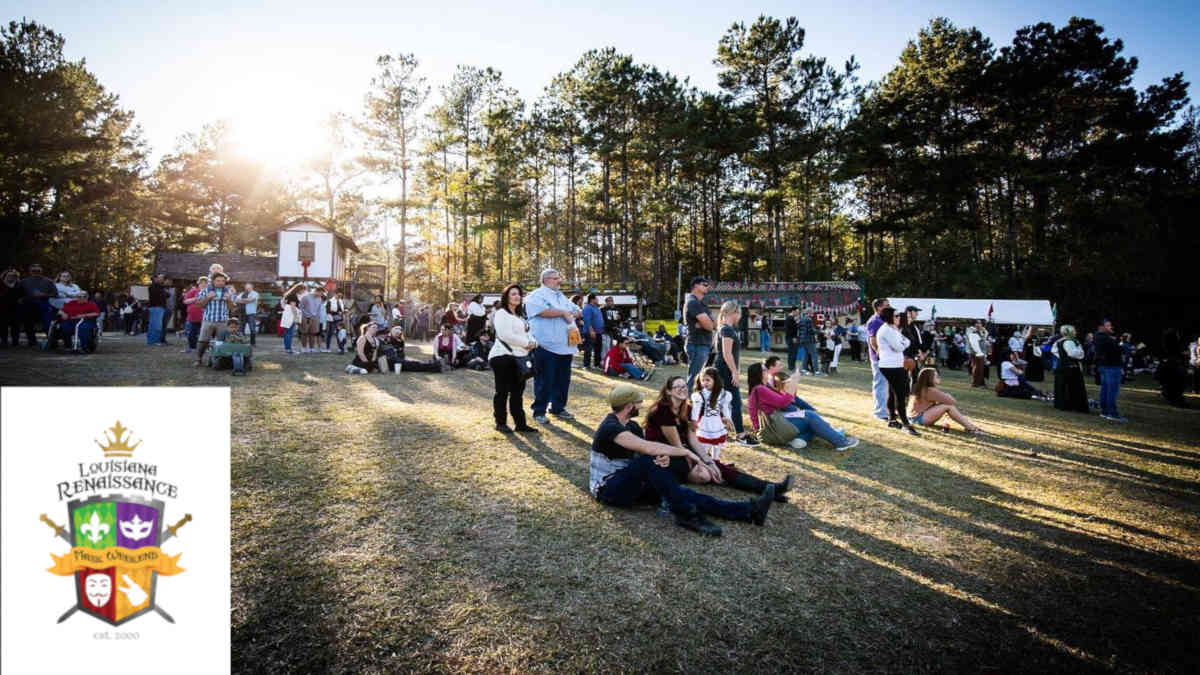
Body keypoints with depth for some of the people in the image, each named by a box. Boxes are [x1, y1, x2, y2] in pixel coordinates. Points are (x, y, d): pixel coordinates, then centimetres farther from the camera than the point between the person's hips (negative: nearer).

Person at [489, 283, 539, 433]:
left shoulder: (520, 316, 22)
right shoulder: (501, 313, -6)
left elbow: (527, 333, 19)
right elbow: (505, 335, -19)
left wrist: (533, 342, -3)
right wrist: (526, 343, -15)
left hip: (518, 357, 8)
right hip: (502, 356, -8)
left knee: (518, 391, 9)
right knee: (502, 391, 1)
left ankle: (520, 423, 14)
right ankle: (500, 423, 11)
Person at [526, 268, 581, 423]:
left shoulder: (562, 297, 22)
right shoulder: (536, 295, -4)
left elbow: (577, 311, 25)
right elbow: (542, 311, -22)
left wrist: (573, 313, 0)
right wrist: (564, 313, -12)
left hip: (565, 346, 8)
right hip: (546, 346, -8)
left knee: (563, 380, 12)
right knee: (544, 381, -2)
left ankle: (558, 408, 26)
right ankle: (539, 412, 9)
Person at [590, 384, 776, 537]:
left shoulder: (631, 426, 10)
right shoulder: (611, 428, -21)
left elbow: (647, 449, 2)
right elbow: (648, 448, -30)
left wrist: (664, 457, -22)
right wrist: (685, 452, -23)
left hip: (628, 483, 8)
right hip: (608, 489, -8)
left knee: (681, 492, -11)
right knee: (649, 460, -33)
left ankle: (749, 511, -19)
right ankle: (686, 514, -28)